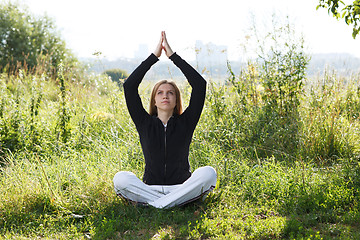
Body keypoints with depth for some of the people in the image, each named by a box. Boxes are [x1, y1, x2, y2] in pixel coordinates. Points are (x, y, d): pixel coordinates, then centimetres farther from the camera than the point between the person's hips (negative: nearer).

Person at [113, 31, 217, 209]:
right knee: (120, 178, -28)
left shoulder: (185, 122, 8)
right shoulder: (145, 123, 10)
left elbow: (200, 84, 0)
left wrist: (173, 56, 3)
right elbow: (129, 86, 1)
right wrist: (154, 56, 3)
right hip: (150, 189, 0)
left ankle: (157, 204, -31)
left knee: (208, 173, -30)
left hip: (181, 187, 0)